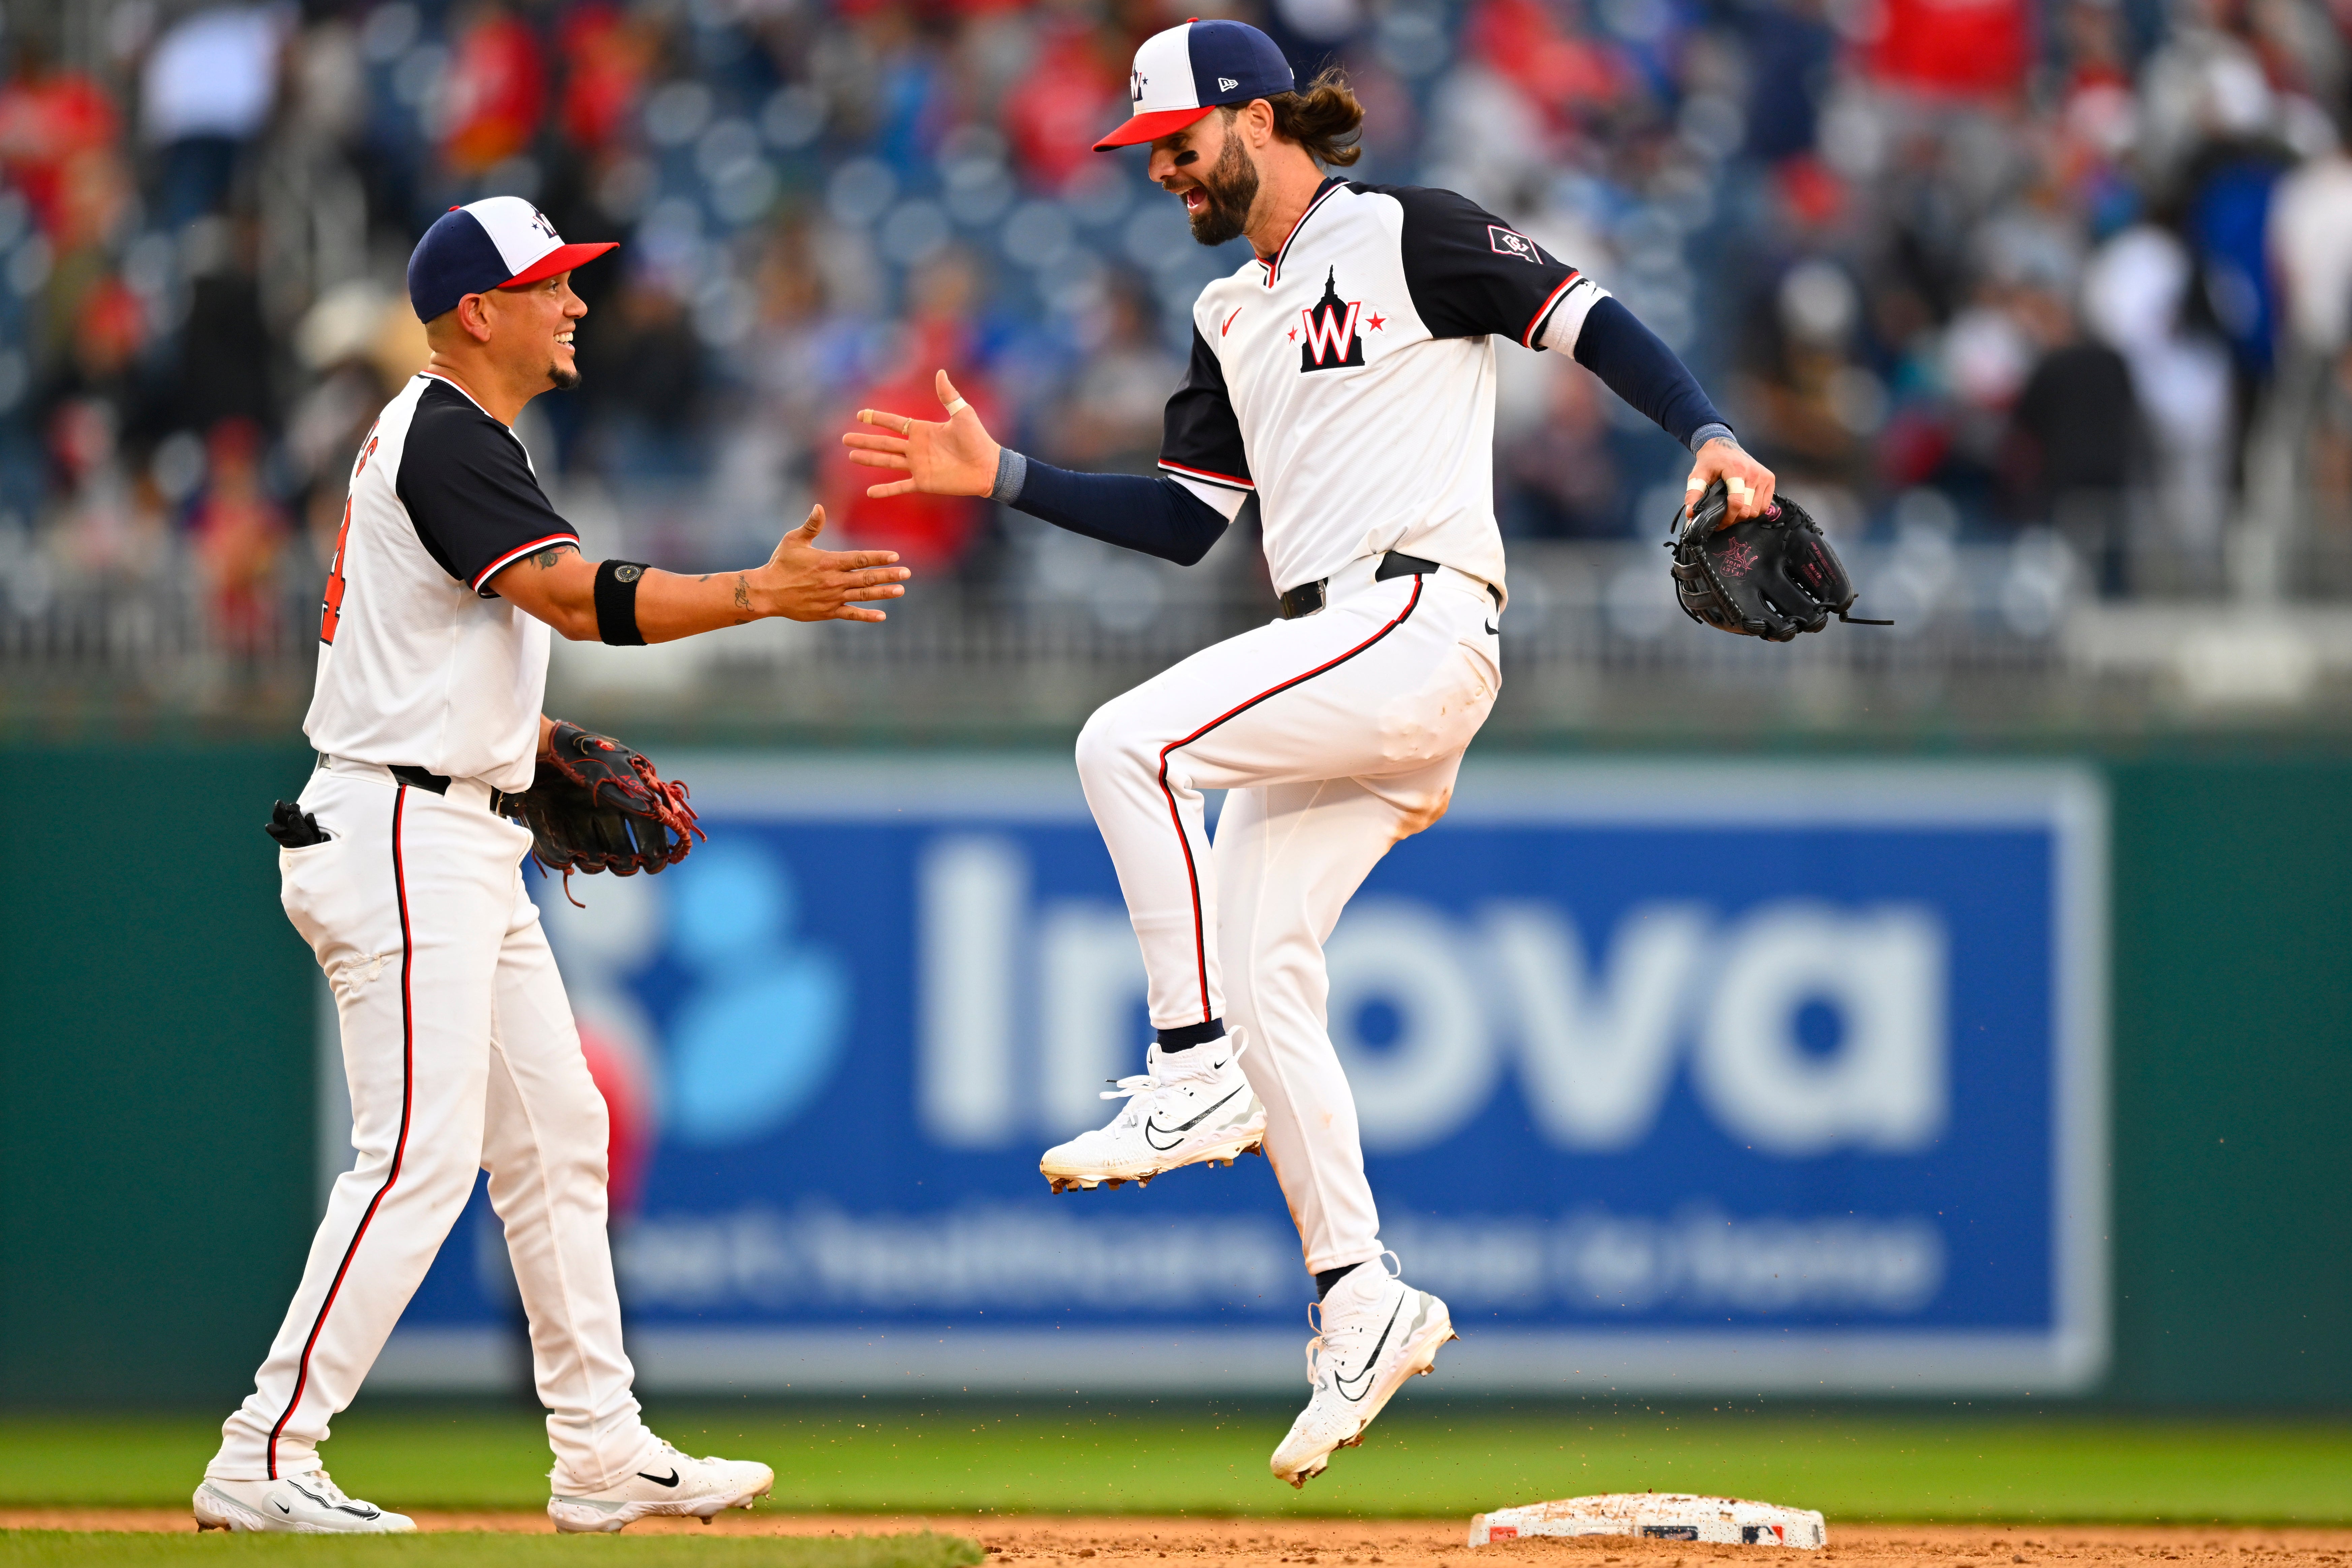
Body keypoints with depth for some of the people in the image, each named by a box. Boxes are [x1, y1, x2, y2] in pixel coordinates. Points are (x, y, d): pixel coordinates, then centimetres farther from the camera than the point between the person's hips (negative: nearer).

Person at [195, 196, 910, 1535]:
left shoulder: (450, 436, 17)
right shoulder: (446, 443, -15)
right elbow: (577, 598, -27)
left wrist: (536, 741, 14)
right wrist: (769, 592, -29)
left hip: (464, 846, 11)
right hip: (401, 836, -11)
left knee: (555, 1132, 12)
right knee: (421, 1156, -14)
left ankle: (602, 1451, 16)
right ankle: (266, 1463, -15)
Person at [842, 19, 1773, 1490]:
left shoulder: (1407, 235, -2)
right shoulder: (1234, 318, 22)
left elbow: (1589, 318, -6)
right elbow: (1183, 520, 21)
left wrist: (1712, 437, -21)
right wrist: (1004, 478, 13)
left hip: (1418, 626, -9)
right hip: (1330, 653, 9)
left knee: (1131, 744, -24)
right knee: (1259, 970, 3)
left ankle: (1199, 1077, -18)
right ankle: (1363, 1301, 8)